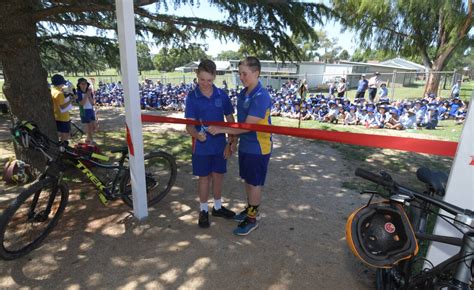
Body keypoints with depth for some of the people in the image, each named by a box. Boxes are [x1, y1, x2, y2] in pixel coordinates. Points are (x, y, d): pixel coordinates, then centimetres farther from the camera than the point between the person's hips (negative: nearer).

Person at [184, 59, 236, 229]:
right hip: (202, 147, -2)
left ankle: (218, 207, 35)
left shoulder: (222, 95, -3)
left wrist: (230, 143, -1)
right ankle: (203, 210, 29)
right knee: (204, 178, 10)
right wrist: (197, 134, -34)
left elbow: (230, 120, 3)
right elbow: (189, 124, -12)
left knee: (218, 176, 15)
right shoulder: (192, 97, -9)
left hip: (220, 145, 2)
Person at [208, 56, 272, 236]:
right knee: (247, 180, 20)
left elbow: (248, 125, -26)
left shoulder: (261, 96, -21)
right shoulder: (243, 94, 5)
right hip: (245, 145, 8)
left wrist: (221, 130, -24)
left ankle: (252, 219, 23)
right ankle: (250, 209, 39)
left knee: (255, 183, 6)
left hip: (258, 147, -8)